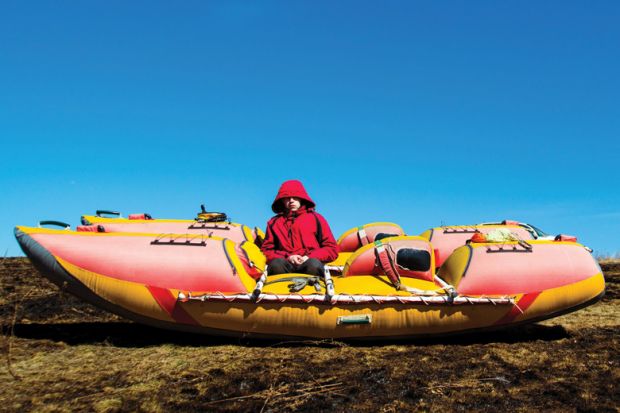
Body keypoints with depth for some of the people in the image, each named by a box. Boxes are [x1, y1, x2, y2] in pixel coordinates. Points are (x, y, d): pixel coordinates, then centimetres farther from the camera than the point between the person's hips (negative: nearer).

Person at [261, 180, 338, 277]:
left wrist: (310, 257, -6)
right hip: (286, 264, 1)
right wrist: (287, 257, -4)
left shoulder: (316, 218, 17)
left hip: (308, 263, 0)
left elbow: (332, 249, 12)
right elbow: (266, 250, 14)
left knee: (314, 264, -37)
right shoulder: (274, 222, 21)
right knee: (277, 263, -35)